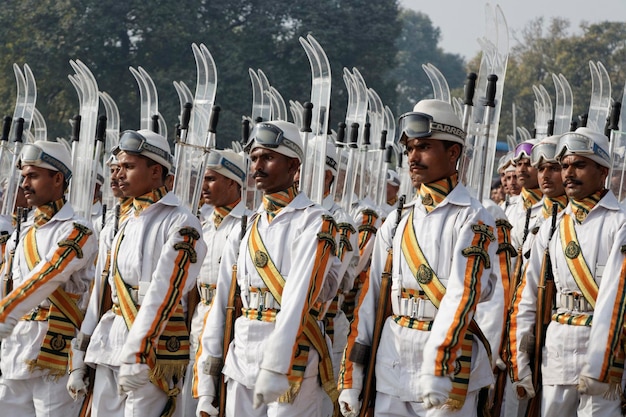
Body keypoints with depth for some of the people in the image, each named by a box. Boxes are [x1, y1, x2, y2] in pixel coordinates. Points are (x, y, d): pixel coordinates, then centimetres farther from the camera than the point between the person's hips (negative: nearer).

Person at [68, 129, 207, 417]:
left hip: (153, 350, -7)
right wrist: (80, 359, 13)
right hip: (109, 350, 8)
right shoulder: (125, 226, 17)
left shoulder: (180, 224, -7)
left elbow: (163, 293, -16)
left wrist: (136, 355, -22)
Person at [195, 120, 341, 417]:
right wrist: (209, 368, 5)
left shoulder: (313, 222, -6)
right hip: (241, 358, 6)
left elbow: (299, 299, -18)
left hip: (292, 359, -6)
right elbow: (223, 300, 10)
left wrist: (275, 366, -26)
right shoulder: (246, 227, 13)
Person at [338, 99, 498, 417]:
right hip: (390, 366, 5)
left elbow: (463, 295, -16)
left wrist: (436, 369, -26)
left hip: (449, 359, -5)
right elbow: (372, 296, 9)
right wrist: (350, 376, 5)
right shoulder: (397, 221, 12)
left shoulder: (473, 220, -5)